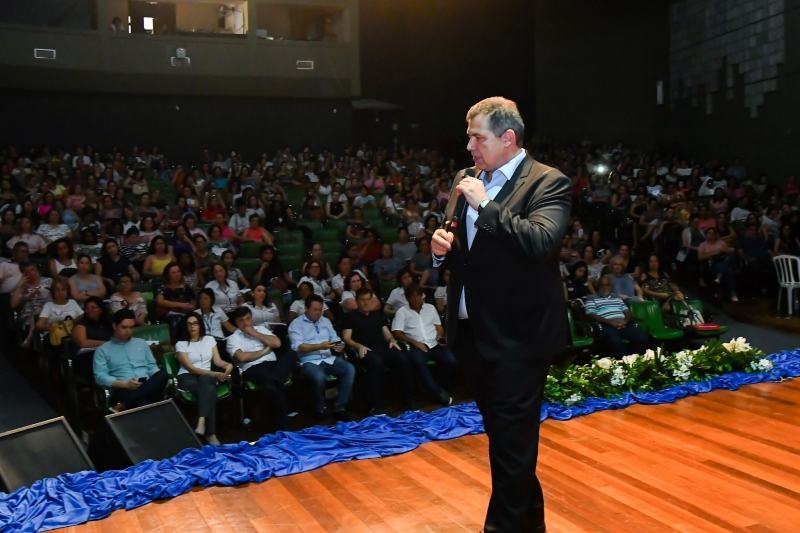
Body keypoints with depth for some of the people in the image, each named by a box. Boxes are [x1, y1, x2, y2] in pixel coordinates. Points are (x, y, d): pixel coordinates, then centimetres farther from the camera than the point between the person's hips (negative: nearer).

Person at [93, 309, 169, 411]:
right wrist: (125, 384, -16)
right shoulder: (103, 350, 13)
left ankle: (123, 404, -38)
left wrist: (160, 381, -2)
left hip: (149, 387, 6)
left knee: (162, 375, -36)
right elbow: (100, 377, 1)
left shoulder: (142, 343, 26)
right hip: (124, 390, -5)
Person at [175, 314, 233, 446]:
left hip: (207, 377, 3)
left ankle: (201, 422, -51)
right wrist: (215, 374, -17)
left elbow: (217, 361, 9)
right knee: (209, 390, -36)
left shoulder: (209, 339, 15)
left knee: (205, 379, -38)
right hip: (187, 378, -2)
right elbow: (191, 368, -7)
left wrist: (228, 365, -16)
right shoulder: (181, 344, 2)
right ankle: (210, 434, -41)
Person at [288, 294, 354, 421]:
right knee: (319, 377, -38)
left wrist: (339, 345, -9)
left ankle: (340, 408, -18)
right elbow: (298, 347, -11)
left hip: (330, 358, 5)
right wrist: (319, 346, -23)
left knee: (350, 369, -23)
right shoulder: (296, 324, 2)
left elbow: (335, 338, 16)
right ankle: (320, 409, -10)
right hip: (310, 361, -5)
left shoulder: (325, 321, 21)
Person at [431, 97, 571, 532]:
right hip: (471, 330, 8)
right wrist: (441, 244, -3)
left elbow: (542, 240, -27)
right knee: (501, 433, 20)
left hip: (517, 336, -7)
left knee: (512, 441, 1)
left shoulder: (548, 183, -10)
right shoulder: (466, 180, 11)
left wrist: (486, 205, -23)